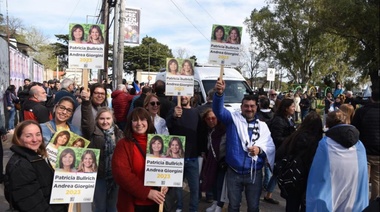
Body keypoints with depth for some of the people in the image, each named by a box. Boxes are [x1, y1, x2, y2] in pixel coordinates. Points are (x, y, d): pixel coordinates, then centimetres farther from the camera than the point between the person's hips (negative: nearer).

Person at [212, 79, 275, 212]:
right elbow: (219, 110, -20)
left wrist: (260, 149, -25)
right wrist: (219, 93, -39)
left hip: (254, 174, 1)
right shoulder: (233, 119, -2)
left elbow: (270, 146, -2)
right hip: (233, 172, -1)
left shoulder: (262, 126, 4)